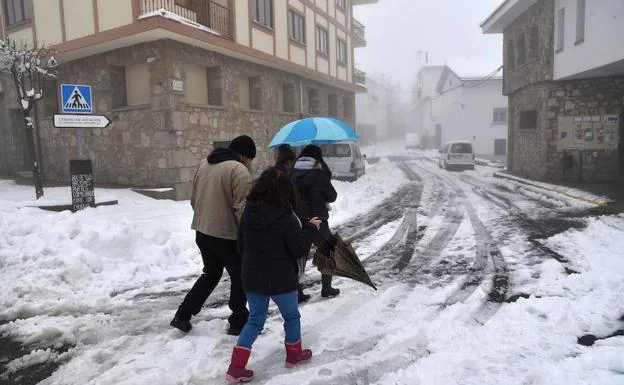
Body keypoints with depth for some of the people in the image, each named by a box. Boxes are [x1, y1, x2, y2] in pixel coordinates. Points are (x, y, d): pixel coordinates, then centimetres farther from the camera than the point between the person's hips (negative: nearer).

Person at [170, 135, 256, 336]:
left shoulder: (204, 165, 8)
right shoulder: (239, 170, -18)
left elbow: (194, 199, 15)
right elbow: (242, 209, -22)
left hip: (202, 233, 8)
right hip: (227, 236, -7)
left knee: (210, 274, 24)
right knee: (239, 278, 11)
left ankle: (183, 315, 26)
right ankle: (238, 322, 22)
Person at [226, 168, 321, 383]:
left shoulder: (248, 213, -2)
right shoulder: (285, 218, -20)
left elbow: (241, 246, 8)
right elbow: (298, 248, -13)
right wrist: (311, 229, 0)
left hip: (252, 278, 5)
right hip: (280, 279, -5)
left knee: (255, 320, 17)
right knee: (291, 316, 19)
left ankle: (236, 368, 12)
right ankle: (294, 355, 37)